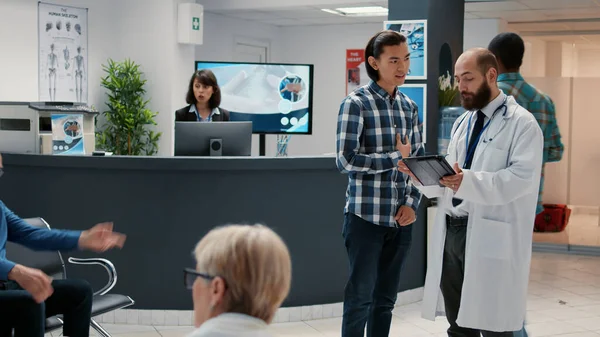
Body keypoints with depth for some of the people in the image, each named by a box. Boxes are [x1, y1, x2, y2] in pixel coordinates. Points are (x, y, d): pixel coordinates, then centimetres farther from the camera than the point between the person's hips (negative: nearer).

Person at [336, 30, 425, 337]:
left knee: (386, 299, 12)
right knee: (361, 297, 1)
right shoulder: (356, 103, -8)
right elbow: (346, 160, -16)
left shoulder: (409, 106, 10)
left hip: (400, 219, 5)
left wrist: (412, 203, 0)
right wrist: (396, 157, -11)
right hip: (366, 217, -5)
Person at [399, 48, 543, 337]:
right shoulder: (463, 122, 19)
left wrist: (469, 181, -31)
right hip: (451, 231, 7)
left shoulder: (522, 123, -6)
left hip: (491, 237, -7)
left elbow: (522, 177, -18)